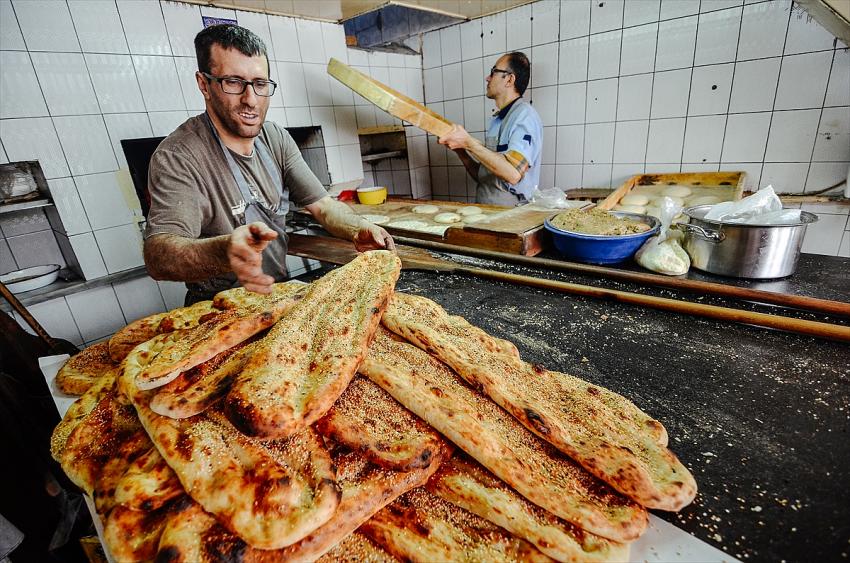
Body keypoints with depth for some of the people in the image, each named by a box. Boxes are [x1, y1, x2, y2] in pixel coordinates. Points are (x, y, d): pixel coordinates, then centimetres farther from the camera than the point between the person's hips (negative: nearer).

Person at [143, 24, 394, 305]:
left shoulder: (277, 138, 1)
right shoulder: (176, 157, -19)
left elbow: (322, 204, -1)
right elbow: (158, 255, -31)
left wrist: (359, 230, -23)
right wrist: (224, 252, -53)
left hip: (278, 292, 4)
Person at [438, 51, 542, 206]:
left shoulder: (525, 115, -6)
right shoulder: (498, 120, 19)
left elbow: (513, 174, -21)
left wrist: (469, 143, -15)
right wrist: (459, 148, 5)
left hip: (511, 212, -7)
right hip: (485, 211, 7)